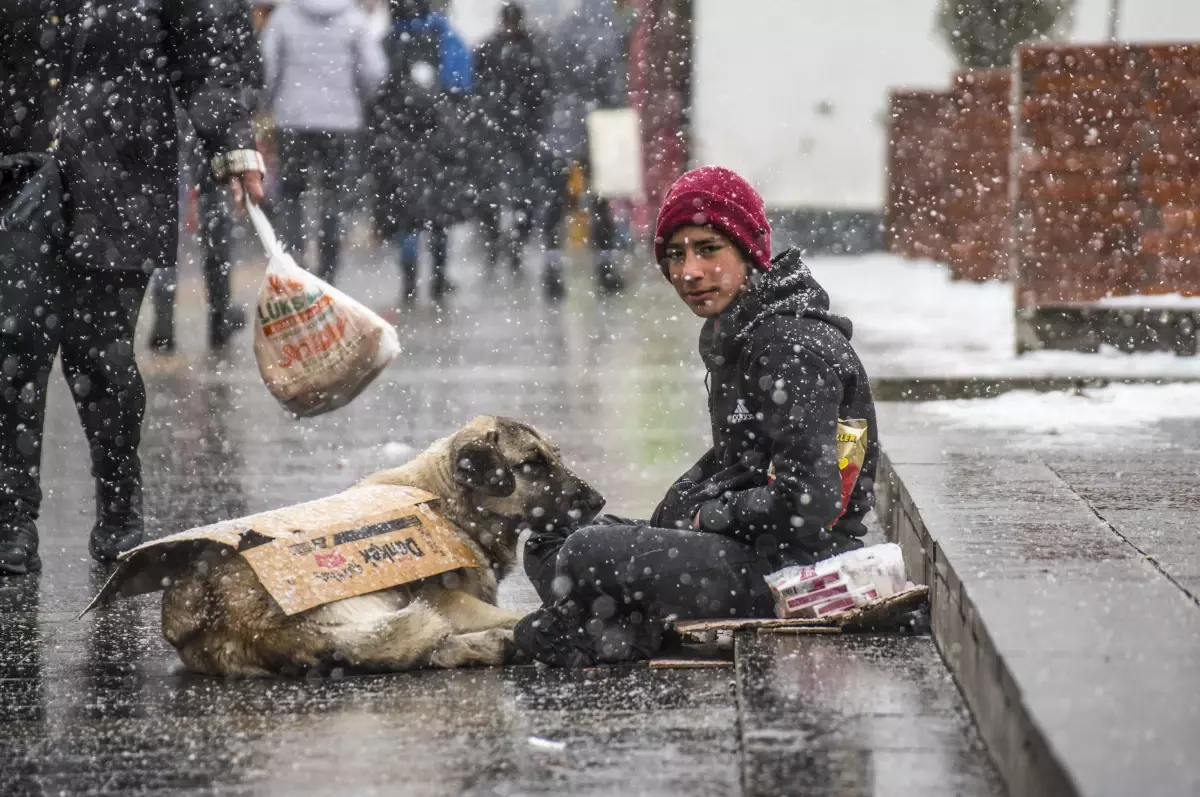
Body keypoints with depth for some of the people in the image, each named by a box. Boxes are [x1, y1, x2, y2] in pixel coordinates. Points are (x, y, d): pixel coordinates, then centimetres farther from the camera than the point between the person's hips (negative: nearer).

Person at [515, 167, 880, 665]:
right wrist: (671, 517, 7)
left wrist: (713, 515, -11)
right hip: (747, 546, 11)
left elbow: (807, 504, -26)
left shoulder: (795, 349, -19)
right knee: (548, 542, 14)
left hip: (796, 565, -11)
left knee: (589, 555, -26)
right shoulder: (738, 335, 12)